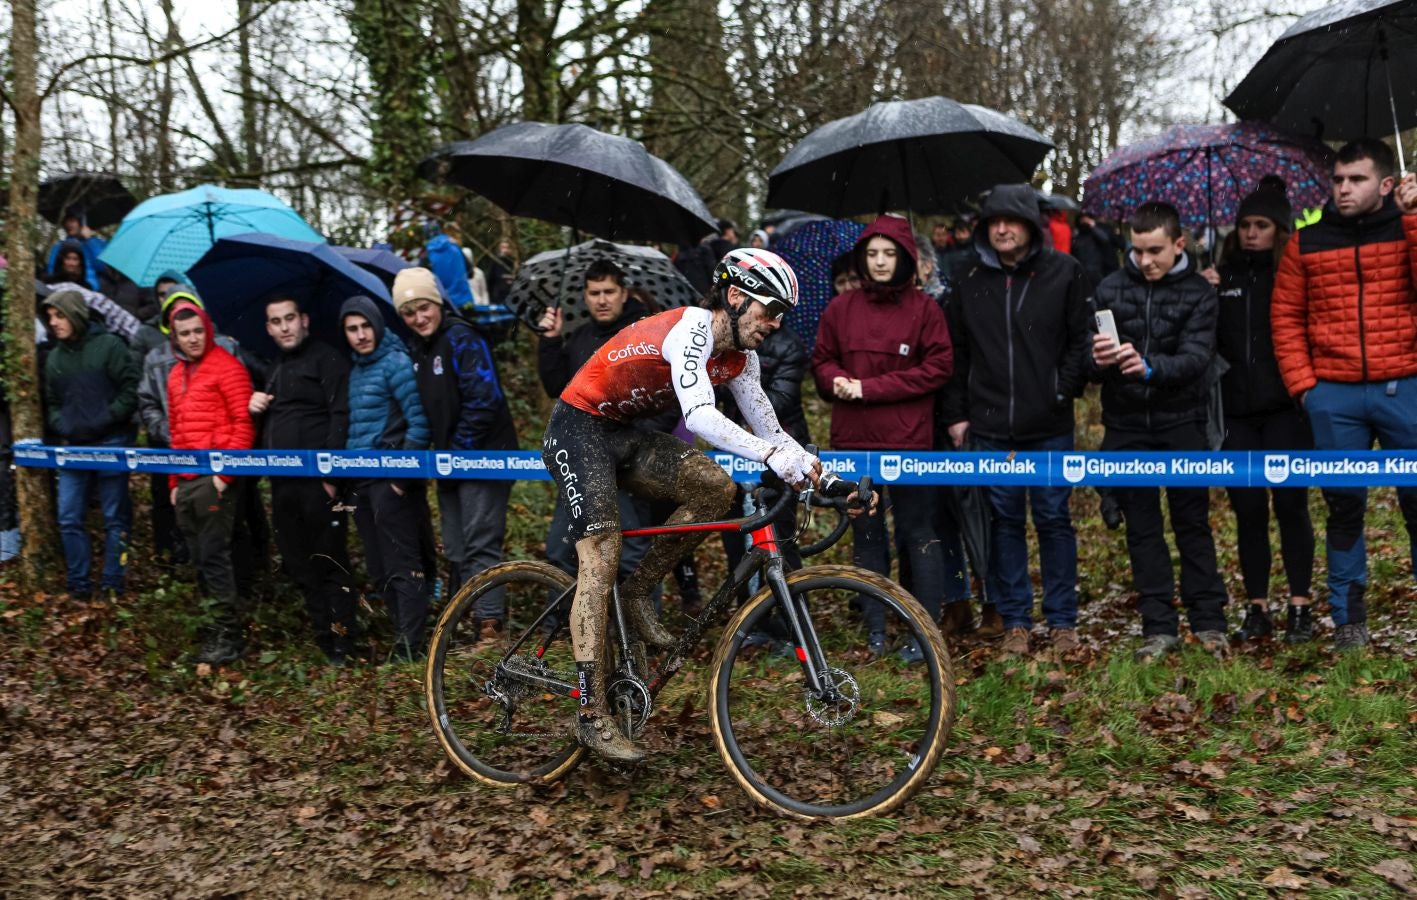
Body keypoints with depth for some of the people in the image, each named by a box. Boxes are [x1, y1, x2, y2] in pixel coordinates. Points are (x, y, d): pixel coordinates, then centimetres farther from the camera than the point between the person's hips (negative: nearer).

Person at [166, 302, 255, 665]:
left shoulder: (227, 367, -4)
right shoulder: (176, 375, 19)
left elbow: (243, 424, -10)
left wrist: (226, 472, -14)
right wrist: (174, 481, 20)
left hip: (217, 479, -8)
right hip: (186, 481, 8)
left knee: (214, 555, -8)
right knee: (201, 557, 8)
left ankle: (227, 636, -2)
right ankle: (226, 621, 16)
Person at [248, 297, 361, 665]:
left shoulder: (327, 359, -2)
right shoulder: (275, 370, 24)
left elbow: (340, 416, -12)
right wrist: (255, 406, 9)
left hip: (318, 480, -8)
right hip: (282, 483, 8)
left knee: (330, 562, -6)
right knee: (299, 565, 10)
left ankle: (343, 643, -1)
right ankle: (323, 636, 17)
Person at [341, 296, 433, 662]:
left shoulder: (395, 363, -7)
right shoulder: (356, 370, 17)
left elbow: (419, 422, -14)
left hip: (390, 480, -8)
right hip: (361, 482, 8)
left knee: (403, 567, -6)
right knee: (380, 572, 10)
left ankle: (410, 646, -5)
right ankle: (401, 637, 17)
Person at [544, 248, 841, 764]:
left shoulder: (739, 358, 2)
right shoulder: (691, 328, -24)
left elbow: (768, 429, 0)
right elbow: (699, 416, -38)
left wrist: (814, 467, -15)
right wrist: (774, 456, -46)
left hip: (623, 434, 8)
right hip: (578, 428, -8)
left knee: (716, 486, -14)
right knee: (601, 558, -18)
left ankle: (638, 593, 2)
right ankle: (592, 716, -16)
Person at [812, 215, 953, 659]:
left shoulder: (924, 309, -3)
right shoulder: (840, 308, 6)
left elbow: (938, 368, -8)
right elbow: (822, 361, 13)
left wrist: (869, 387, -13)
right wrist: (836, 381, -11)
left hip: (908, 439, -3)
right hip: (853, 439, 4)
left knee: (919, 532, 2)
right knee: (865, 534, 11)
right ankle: (874, 627, 21)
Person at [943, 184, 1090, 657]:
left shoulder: (1063, 272, 0)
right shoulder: (972, 282, 7)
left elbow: (1081, 338, 0)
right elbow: (957, 352, 10)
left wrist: (1064, 391, -8)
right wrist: (957, 413, 6)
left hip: (1050, 426, -2)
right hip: (991, 426, 2)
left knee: (1053, 519, 5)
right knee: (1005, 521, 7)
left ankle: (1062, 620, 16)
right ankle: (1015, 621, 17)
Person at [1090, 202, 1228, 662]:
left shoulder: (1198, 292, -2)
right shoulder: (1111, 288, 2)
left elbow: (1196, 356, -15)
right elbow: (1090, 358, -2)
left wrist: (1150, 366, -34)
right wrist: (1098, 359, -26)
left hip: (1181, 421, -2)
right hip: (1127, 424, 2)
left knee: (1192, 521, 5)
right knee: (1141, 527, 6)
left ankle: (1209, 621, 14)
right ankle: (1159, 627, 13)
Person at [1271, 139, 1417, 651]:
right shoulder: (1308, 242, 8)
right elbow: (1285, 316, 8)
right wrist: (1302, 383, 0)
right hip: (1333, 396, 1)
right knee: (1344, 507, 7)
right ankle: (1348, 618, 18)